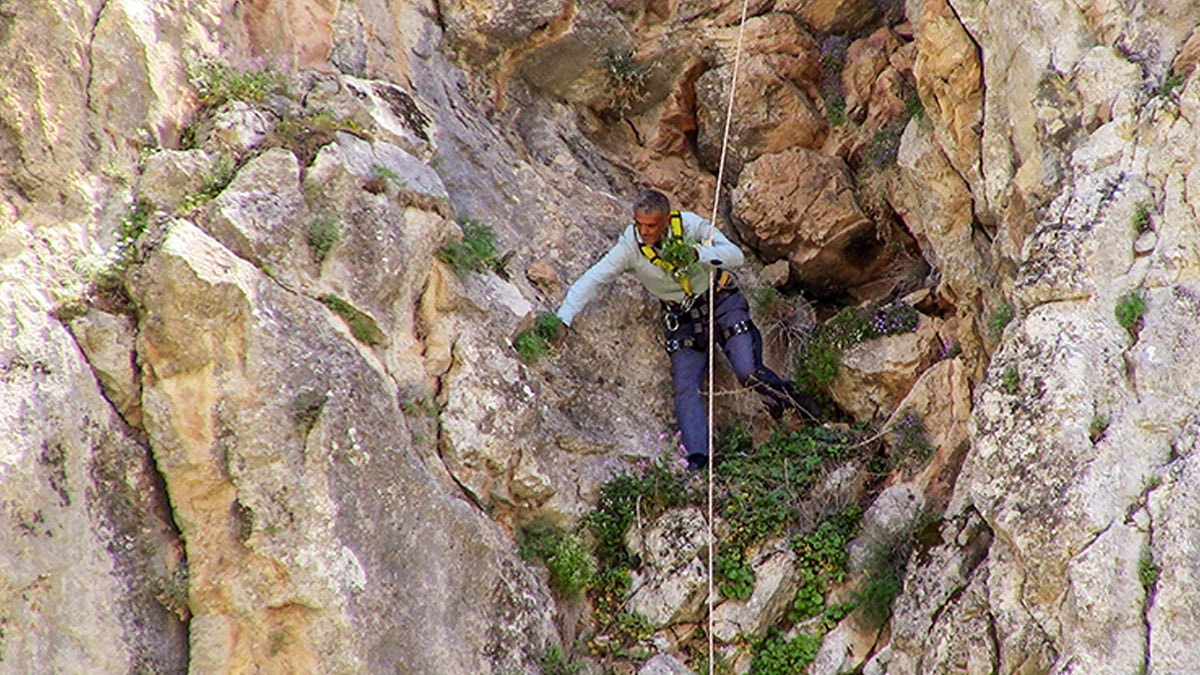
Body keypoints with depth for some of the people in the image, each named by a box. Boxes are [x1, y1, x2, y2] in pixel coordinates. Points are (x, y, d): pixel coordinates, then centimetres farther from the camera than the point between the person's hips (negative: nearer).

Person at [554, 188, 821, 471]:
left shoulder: (690, 225, -20)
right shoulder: (629, 247, -17)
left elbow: (736, 255, -22)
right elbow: (591, 281, -16)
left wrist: (697, 252, -40)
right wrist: (563, 319, -27)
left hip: (721, 301, -2)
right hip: (683, 318, 2)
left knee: (748, 372, -16)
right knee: (684, 388, -14)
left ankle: (791, 400, 13)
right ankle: (697, 459, -19)